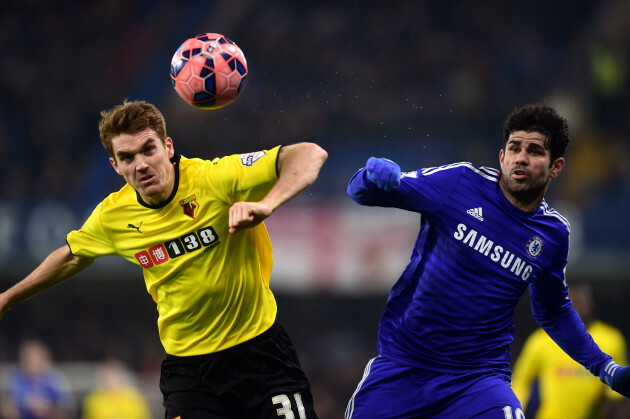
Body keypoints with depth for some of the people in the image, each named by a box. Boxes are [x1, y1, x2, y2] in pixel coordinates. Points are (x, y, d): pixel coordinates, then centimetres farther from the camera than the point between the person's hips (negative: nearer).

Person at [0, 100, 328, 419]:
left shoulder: (215, 178, -17)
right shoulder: (113, 215, -4)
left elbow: (310, 154, -23)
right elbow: (72, 257, 18)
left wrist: (265, 205, -39)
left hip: (261, 348, -2)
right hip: (188, 367, 2)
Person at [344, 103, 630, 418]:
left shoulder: (554, 233, 5)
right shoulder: (460, 182, -6)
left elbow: (553, 312, 21)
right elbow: (361, 192, -4)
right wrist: (376, 175, -28)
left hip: (479, 377, 1)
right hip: (400, 365, -1)